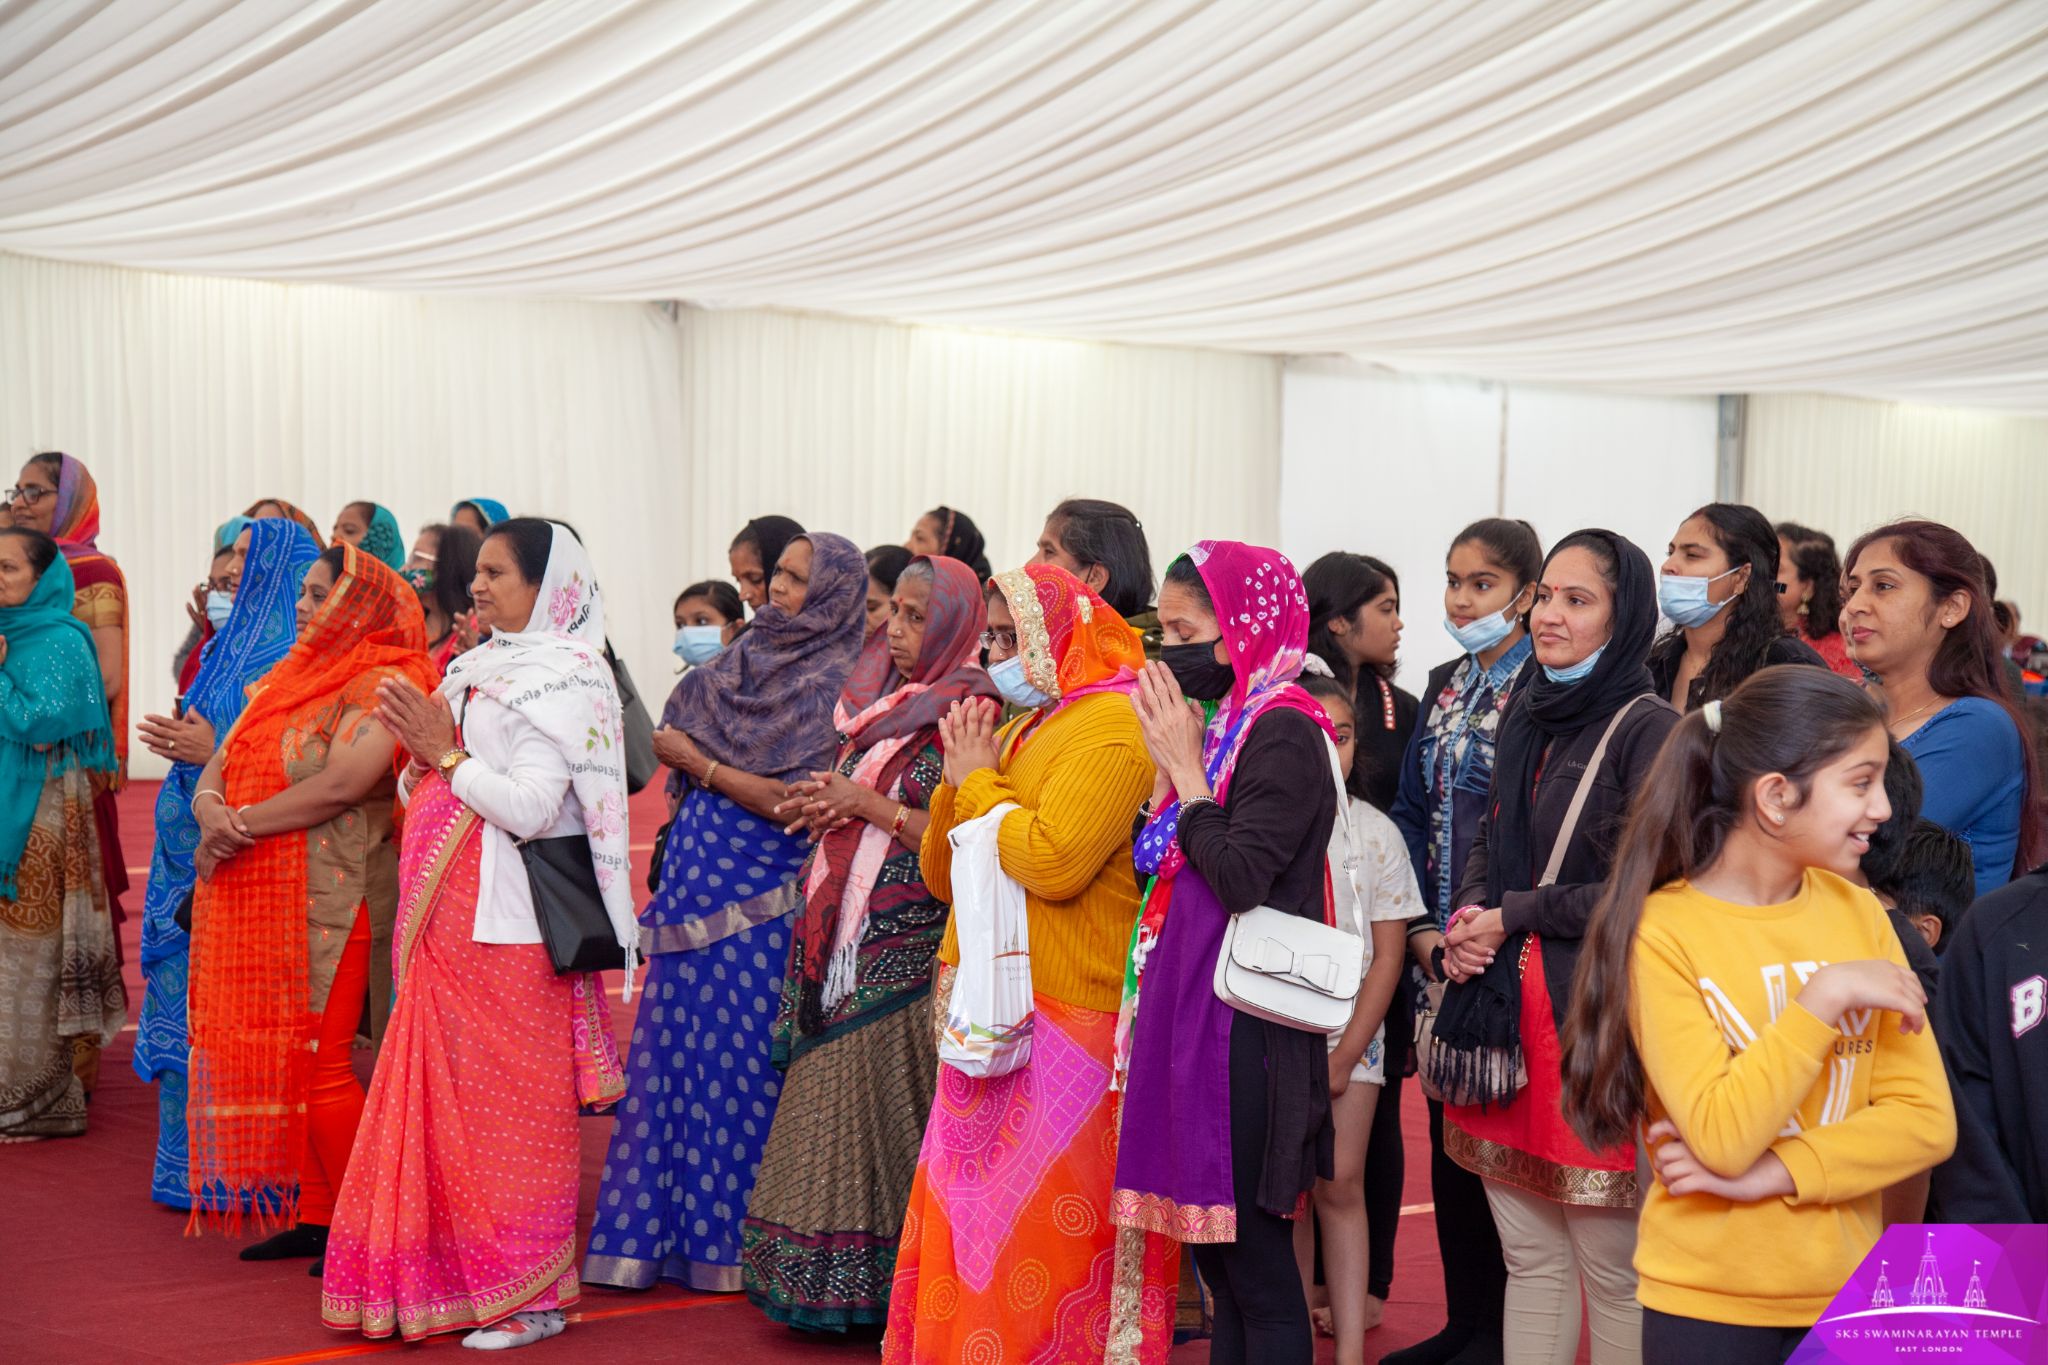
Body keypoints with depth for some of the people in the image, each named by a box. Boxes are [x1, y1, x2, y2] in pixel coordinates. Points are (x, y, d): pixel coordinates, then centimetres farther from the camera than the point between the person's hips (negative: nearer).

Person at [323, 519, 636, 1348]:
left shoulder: (561, 681, -9)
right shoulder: (478, 671, 16)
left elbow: (531, 808, -20)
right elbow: (427, 798, 20)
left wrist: (445, 752, -14)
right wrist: (421, 748, 1)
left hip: (507, 928, -8)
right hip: (448, 923, 8)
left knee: (508, 1107, -3)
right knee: (442, 1101, 11)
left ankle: (529, 1295, 6)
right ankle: (448, 1277, 21)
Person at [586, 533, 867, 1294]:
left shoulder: (835, 686, -8)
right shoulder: (747, 660, 14)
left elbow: (791, 802, -16)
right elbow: (669, 738, 14)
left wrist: (699, 763, -9)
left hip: (758, 903, -7)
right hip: (695, 883, 7)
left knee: (739, 1063, -2)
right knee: (675, 1054, 9)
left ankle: (731, 1242, 9)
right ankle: (668, 1230, 17)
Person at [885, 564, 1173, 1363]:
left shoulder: (1112, 727, -9)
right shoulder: (1020, 729, 19)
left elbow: (1052, 862, -23)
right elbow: (944, 877, 20)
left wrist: (980, 782, -8)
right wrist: (957, 782, 4)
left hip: (1064, 1025, -9)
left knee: (1039, 1239, -6)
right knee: (962, 1235, 11)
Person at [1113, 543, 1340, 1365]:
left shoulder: (1284, 733, -13)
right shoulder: (1227, 725, 14)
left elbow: (1240, 878, -22)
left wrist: (1184, 768, -13)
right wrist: (1172, 764, 6)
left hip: (1244, 1026, -9)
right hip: (1193, 1011, 9)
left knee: (1254, 1264, -2)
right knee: (1217, 1255, 14)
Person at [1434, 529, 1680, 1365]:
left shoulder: (1647, 730, -10)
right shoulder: (1525, 716, 13)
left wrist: (1514, 916, -10)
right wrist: (1467, 920, 0)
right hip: (1506, 1008, 7)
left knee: (1610, 1271, 2)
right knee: (1528, 1257, 13)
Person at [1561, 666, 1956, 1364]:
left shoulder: (1859, 913, 1)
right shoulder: (1662, 931, -13)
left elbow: (1927, 1118, -4)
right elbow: (1722, 1140, -20)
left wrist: (1771, 1172, -16)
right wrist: (1825, 997, -22)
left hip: (1846, 1292, 4)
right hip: (1706, 1302, -4)